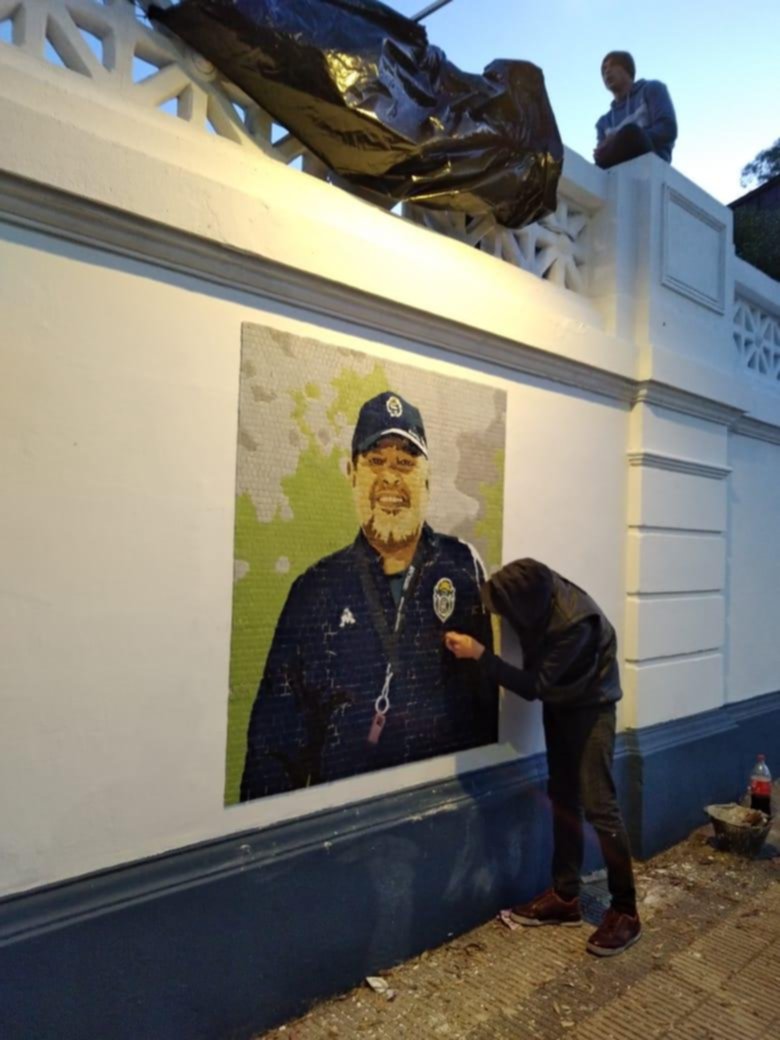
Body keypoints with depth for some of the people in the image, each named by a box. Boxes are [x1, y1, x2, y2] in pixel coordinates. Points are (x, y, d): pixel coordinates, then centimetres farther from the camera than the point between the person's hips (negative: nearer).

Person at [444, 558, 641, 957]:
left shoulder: (574, 621, -37)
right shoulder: (532, 593, -17)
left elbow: (534, 686, -29)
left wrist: (478, 654, -32)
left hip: (590, 705, -7)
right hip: (558, 700, 7)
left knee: (598, 805, -6)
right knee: (563, 797, 11)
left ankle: (625, 912, 9)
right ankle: (565, 897, 22)